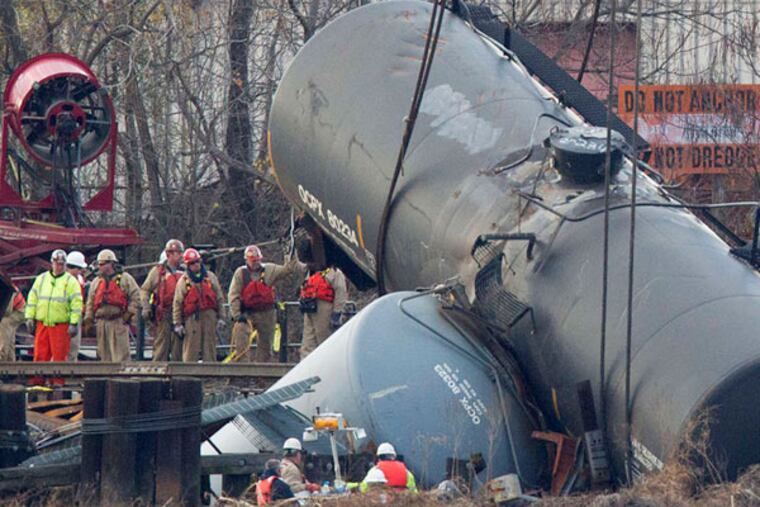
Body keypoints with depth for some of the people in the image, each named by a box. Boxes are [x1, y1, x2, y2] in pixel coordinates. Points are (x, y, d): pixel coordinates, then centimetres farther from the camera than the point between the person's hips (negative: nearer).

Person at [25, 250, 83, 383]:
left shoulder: (71, 282, 3)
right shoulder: (41, 279, 15)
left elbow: (76, 304, -2)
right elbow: (32, 299, 16)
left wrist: (74, 323, -10)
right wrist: (29, 317, 6)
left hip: (61, 326, -3)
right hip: (42, 325, 3)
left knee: (59, 357, -4)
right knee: (40, 356, 1)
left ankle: (58, 384, 0)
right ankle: (36, 383, 5)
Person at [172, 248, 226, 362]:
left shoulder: (210, 277, 12)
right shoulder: (183, 281, 4)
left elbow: (220, 299, 13)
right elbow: (177, 304, 4)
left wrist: (221, 318, 6)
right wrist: (177, 323, -1)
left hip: (210, 316, 2)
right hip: (192, 317, -2)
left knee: (210, 349, 3)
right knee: (190, 349, -6)